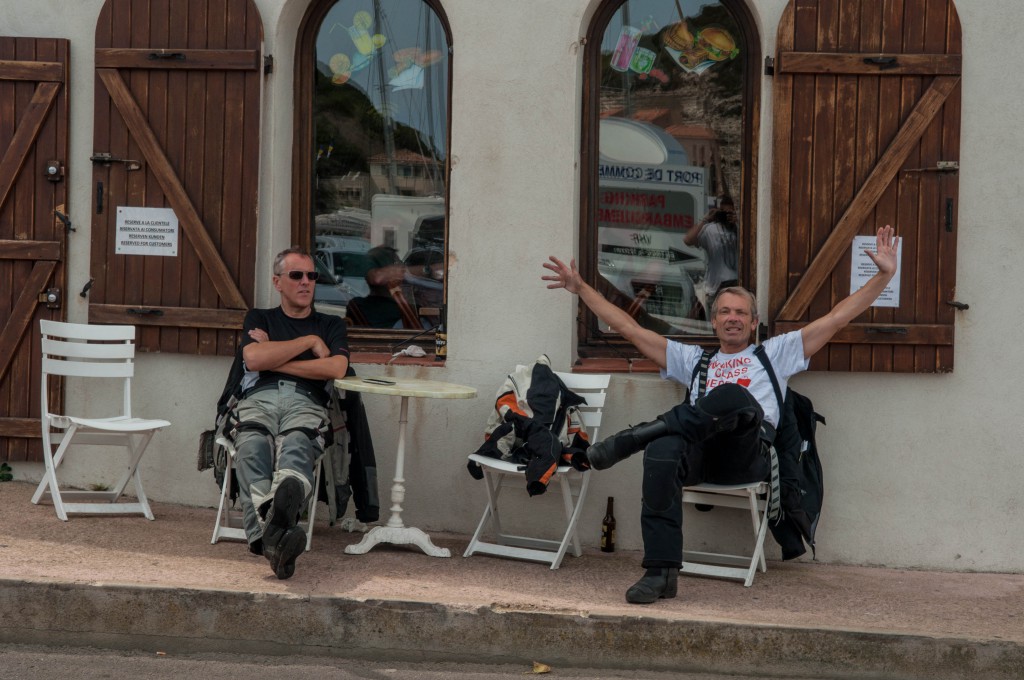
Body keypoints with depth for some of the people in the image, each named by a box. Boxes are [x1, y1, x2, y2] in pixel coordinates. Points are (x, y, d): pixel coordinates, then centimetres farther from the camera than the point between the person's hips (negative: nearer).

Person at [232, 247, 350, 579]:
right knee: (252, 451, -39)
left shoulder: (331, 325, 30)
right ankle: (272, 534, -68)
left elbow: (336, 368, 7)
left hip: (305, 403, 0)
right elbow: (254, 359, 7)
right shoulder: (259, 318, 31)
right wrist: (310, 342, 11)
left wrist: (275, 360, 7)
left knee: (296, 449, -40)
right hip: (259, 399, 0)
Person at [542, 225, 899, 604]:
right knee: (662, 453, -38)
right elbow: (629, 329, 35)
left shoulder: (775, 353, 30)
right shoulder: (692, 360, 36)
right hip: (699, 451, 2)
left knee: (731, 396, -37)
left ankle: (635, 437, -31)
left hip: (748, 453, -2)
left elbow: (838, 318, 23)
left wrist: (884, 275, 16)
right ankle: (661, 571, -39)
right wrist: (581, 288, 32)